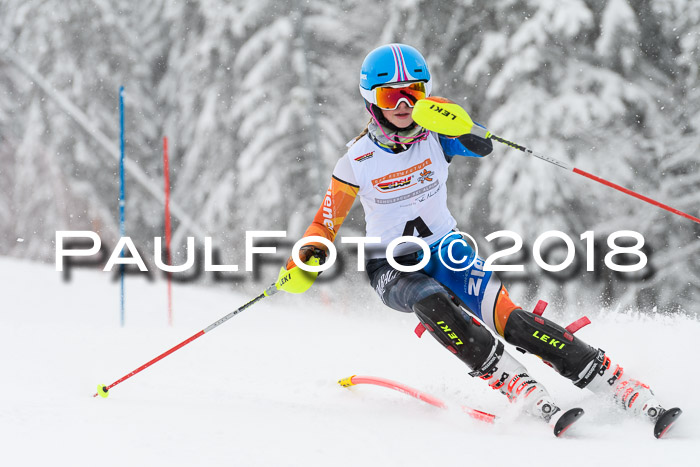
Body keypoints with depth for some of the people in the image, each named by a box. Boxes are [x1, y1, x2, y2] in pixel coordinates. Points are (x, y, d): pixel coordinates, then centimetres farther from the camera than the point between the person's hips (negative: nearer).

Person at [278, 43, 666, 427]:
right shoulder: (358, 160, -8)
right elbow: (326, 222, 2)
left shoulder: (434, 138, -8)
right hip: (391, 268, -1)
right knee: (432, 302, -36)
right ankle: (518, 387, -38)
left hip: (444, 251, 1)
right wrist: (308, 257, -17)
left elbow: (481, 147, -28)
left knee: (510, 319, -21)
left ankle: (621, 387, -22)